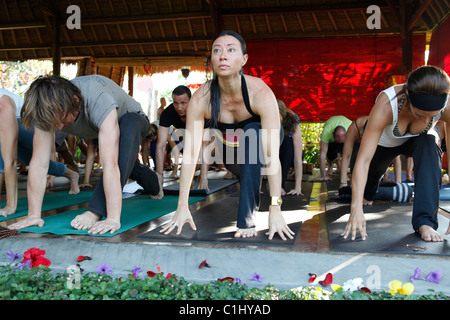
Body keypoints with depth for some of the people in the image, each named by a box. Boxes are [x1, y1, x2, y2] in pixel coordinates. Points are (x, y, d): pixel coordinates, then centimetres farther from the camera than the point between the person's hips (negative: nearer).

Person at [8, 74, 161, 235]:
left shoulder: (99, 101, -46)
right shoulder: (47, 110, -29)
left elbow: (110, 164, -52)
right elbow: (39, 163, -27)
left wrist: (113, 218, -54)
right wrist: (33, 215, -29)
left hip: (134, 122, -6)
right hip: (99, 129, 6)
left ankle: (96, 211, -36)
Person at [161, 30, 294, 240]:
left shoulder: (261, 93, -38)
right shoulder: (201, 98, -31)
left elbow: (272, 156, -41)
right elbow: (190, 154, -30)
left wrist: (275, 209, -45)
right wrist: (182, 208, -31)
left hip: (260, 138, -3)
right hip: (229, 143, 3)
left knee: (251, 135, -32)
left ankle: (246, 220, -28)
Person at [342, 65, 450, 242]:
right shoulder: (385, 106, -44)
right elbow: (363, 160, -46)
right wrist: (356, 208, -53)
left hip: (418, 140, 1)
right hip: (384, 142, 0)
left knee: (430, 146, -35)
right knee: (366, 192, 16)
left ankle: (425, 221, -32)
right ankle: (367, 196, 57)